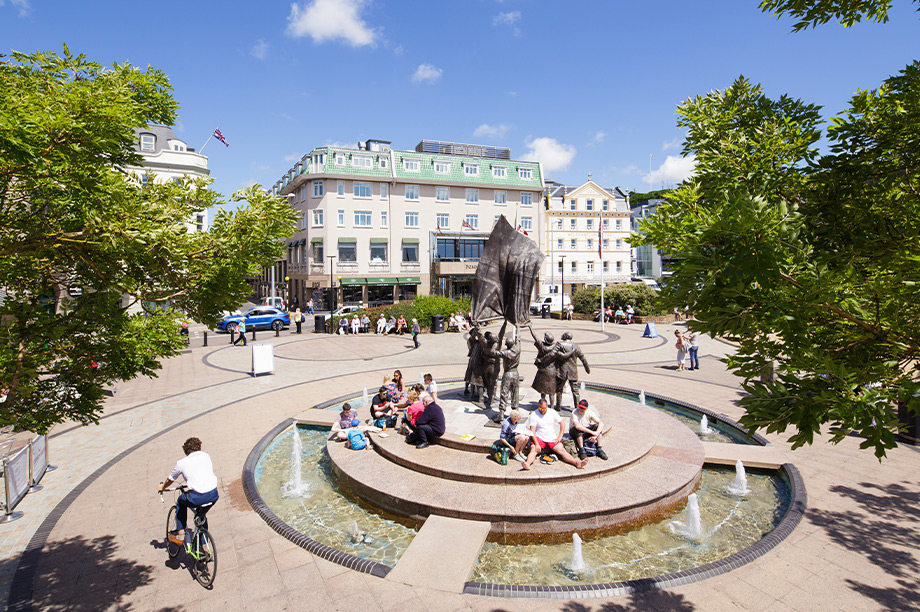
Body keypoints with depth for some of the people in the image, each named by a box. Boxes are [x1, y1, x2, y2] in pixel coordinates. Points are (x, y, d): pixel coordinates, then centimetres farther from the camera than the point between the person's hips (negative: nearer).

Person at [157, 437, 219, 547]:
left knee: (180, 502, 31)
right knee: (202, 515, 32)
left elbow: (170, 480, 25)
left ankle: (180, 535, 28)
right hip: (213, 495, 3)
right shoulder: (206, 456, 17)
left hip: (197, 497, -3)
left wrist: (162, 487, 48)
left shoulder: (181, 463, 9)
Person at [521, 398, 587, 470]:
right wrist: (536, 444, -23)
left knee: (562, 451, -17)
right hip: (538, 438, -3)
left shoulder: (552, 412, 4)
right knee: (533, 451, -29)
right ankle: (527, 464, -53)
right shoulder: (534, 415, -7)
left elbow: (562, 424, 11)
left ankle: (577, 463, -32)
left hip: (552, 439, 3)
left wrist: (559, 437, 2)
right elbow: (532, 431, -12)